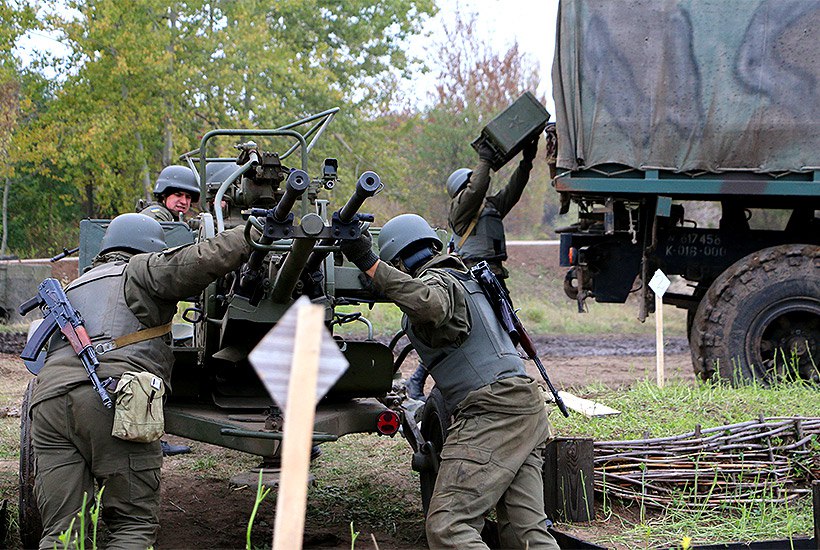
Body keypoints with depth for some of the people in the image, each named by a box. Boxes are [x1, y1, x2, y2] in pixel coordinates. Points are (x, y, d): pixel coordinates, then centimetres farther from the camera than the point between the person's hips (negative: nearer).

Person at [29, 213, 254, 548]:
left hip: (49, 397, 6)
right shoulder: (140, 270, 15)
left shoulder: (75, 287, 36)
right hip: (113, 399, -6)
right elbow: (201, 260, 1)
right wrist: (249, 233, 14)